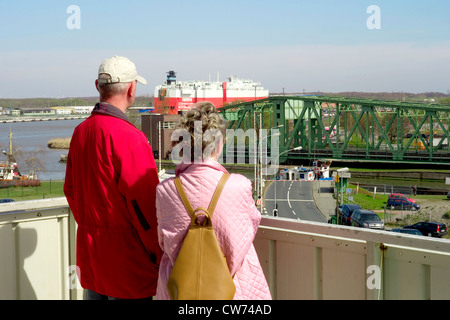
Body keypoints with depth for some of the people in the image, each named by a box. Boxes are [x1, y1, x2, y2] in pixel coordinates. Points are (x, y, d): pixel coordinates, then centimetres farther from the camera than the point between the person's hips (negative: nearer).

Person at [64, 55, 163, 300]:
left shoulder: (80, 131, 6)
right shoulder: (128, 136, -19)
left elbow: (71, 190, 15)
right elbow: (144, 203, -19)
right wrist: (160, 256, -10)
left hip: (89, 249, 8)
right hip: (125, 252, -8)